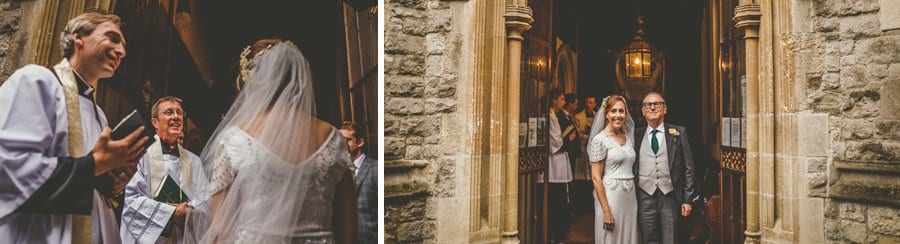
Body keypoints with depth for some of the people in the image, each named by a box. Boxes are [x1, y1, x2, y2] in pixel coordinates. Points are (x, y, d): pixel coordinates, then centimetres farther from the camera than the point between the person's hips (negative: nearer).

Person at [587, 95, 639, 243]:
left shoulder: (629, 137, 9)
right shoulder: (600, 139, -10)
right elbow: (596, 178, -12)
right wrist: (606, 211, -16)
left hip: (631, 197, 6)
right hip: (610, 197, -6)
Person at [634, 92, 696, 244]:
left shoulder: (679, 133, 3)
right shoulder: (636, 135, 5)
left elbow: (688, 168, 2)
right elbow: (631, 167, 8)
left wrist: (687, 199, -2)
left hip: (670, 197, -1)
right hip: (645, 197, 1)